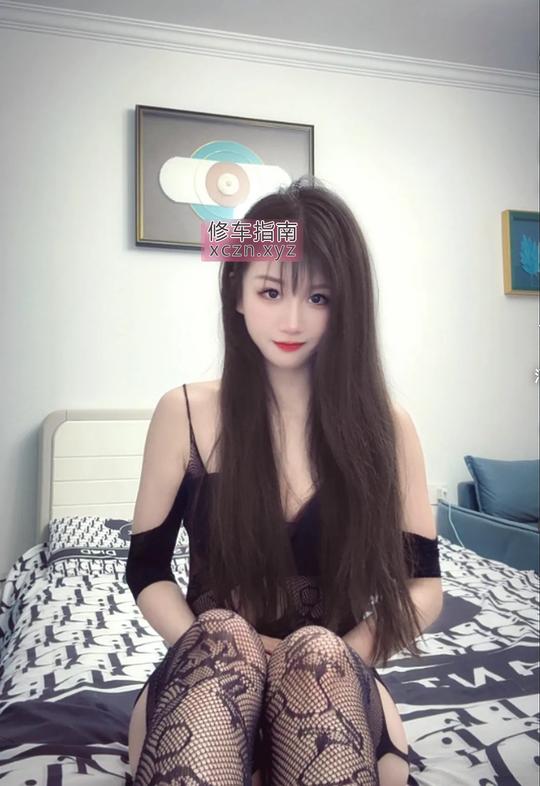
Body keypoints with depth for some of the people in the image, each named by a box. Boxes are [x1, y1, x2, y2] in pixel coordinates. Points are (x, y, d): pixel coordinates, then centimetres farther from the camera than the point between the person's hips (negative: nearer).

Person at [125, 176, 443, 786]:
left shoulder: (386, 425, -4)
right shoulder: (184, 414, -5)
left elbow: (423, 586, -1)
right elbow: (147, 571, 1)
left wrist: (338, 657, -19)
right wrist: (219, 653, -17)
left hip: (336, 683, 1)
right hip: (210, 681, 0)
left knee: (321, 653, -33)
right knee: (224, 637, -33)